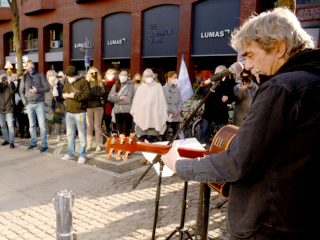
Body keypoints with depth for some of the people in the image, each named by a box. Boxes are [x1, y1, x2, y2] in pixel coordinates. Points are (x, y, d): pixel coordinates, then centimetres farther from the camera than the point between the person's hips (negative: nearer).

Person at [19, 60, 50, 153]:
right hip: (29, 104, 2)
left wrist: (37, 90, -16)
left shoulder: (40, 75, 2)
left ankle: (44, 145, 0)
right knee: (32, 125, 10)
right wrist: (25, 102, -1)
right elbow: (21, 91, 9)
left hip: (39, 103, -2)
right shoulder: (24, 77, 7)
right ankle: (33, 143, 21)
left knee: (42, 125, -4)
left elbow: (47, 88, -1)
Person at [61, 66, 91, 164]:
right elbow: (63, 93, 22)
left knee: (82, 135, 0)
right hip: (69, 112, 7)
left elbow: (87, 95, -15)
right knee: (70, 134, 16)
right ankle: (70, 153, 29)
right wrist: (65, 95, -1)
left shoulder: (83, 82, -7)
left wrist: (74, 95, -20)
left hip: (80, 112, -7)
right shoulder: (67, 82, 14)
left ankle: (82, 155, 10)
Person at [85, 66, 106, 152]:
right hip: (88, 107, 0)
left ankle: (98, 145, 11)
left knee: (98, 126, 5)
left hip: (98, 106, 0)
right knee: (89, 126, 1)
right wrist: (97, 95, -13)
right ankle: (89, 145, 8)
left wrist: (91, 92, -13)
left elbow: (103, 93, -7)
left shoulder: (101, 83, 9)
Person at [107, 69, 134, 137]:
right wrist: (119, 98, -12)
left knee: (126, 133, -2)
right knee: (119, 133, 9)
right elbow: (109, 98, 1)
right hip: (117, 111, 4)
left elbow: (128, 100, -12)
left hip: (127, 111, -4)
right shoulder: (115, 85, 11)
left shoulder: (130, 85, -2)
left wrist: (115, 99, -4)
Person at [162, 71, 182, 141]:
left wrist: (177, 111, -9)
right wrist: (174, 111, -9)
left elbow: (180, 102, 7)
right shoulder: (163, 89, -4)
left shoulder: (178, 89, 12)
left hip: (176, 117, 5)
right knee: (165, 136, 3)